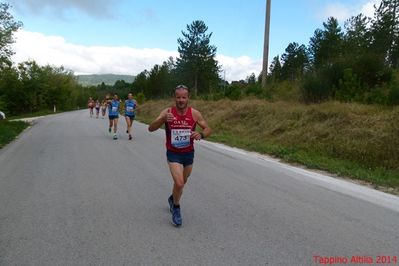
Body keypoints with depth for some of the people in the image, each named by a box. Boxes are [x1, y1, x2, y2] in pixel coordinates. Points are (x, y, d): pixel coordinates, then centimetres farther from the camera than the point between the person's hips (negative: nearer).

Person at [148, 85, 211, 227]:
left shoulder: (195, 113, -11)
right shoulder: (167, 112, -15)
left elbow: (208, 129, -4)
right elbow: (151, 128, -20)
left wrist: (201, 135, -28)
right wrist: (162, 119, -40)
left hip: (189, 153, 3)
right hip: (173, 154, -3)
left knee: (182, 182, 20)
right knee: (179, 183, -17)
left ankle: (172, 199, 52)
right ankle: (176, 208, 12)